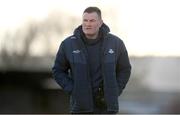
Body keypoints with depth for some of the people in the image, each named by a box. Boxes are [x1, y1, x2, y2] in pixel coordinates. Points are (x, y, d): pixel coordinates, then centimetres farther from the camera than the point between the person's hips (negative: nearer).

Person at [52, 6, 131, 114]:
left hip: (107, 106, 1)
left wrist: (115, 91, 0)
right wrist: (71, 90, -4)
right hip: (81, 106, -1)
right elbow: (58, 70, 7)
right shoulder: (68, 44, -2)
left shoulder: (115, 43, 0)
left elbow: (125, 69, 12)